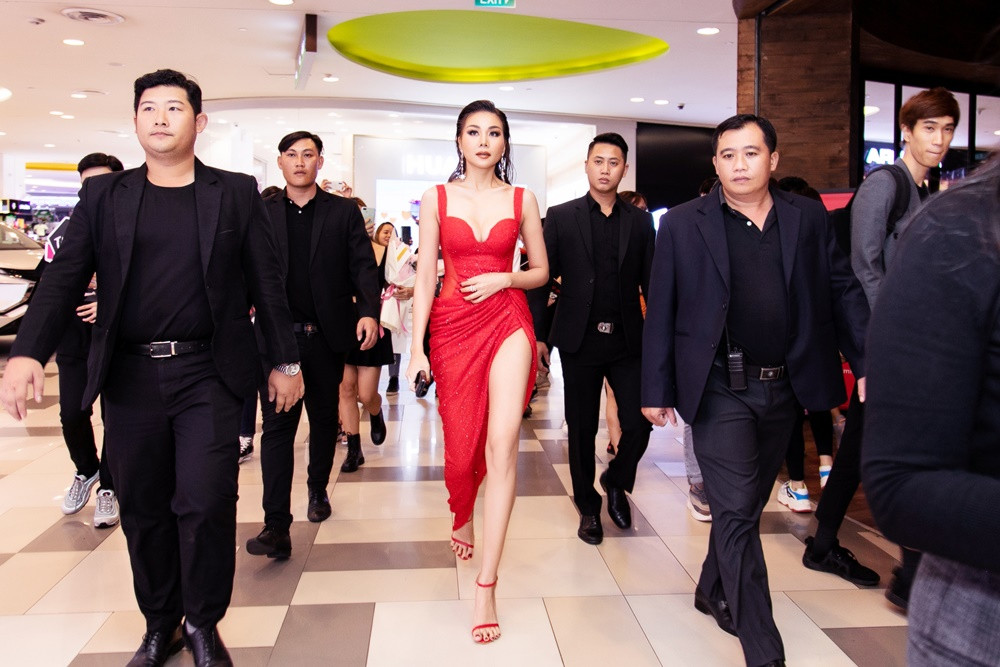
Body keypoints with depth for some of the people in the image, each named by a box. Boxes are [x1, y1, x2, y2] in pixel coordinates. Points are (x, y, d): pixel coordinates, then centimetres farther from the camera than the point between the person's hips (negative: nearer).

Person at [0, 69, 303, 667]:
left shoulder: (236, 193, 5)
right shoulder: (104, 196, 9)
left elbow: (266, 282, 6)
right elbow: (64, 280, 3)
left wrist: (286, 361, 7)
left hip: (208, 375, -2)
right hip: (130, 376, 3)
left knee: (205, 502, -7)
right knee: (143, 508, 10)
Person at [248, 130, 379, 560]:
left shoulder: (344, 212, 6)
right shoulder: (261, 213, 9)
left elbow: (362, 266, -1)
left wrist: (369, 311, -16)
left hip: (328, 334, 1)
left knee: (325, 419, 14)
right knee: (277, 425, -6)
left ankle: (318, 490, 36)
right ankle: (276, 528, -6)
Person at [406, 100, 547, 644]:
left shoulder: (521, 200, 7)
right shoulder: (437, 198, 5)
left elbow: (541, 271, 12)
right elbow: (424, 276, 1)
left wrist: (504, 279, -9)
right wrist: (416, 348, -5)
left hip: (507, 320, -1)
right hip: (453, 324, 1)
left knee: (502, 442, -13)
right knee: (462, 440, 9)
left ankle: (486, 585, -7)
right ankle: (463, 516, 46)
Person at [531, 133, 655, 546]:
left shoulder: (640, 221, 7)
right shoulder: (561, 217, 2)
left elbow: (651, 283, 6)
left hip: (628, 341, 1)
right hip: (579, 341, -1)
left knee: (638, 424, -2)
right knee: (581, 429, 8)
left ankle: (616, 482, 28)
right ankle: (588, 507, 27)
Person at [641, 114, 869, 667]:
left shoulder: (809, 218, 6)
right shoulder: (684, 223, -2)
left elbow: (844, 292, 7)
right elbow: (661, 311, -2)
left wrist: (867, 362, -2)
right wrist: (656, 389, -4)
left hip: (783, 389, 4)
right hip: (720, 391, -4)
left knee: (747, 504, 17)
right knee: (736, 512, -4)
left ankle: (714, 591, 40)